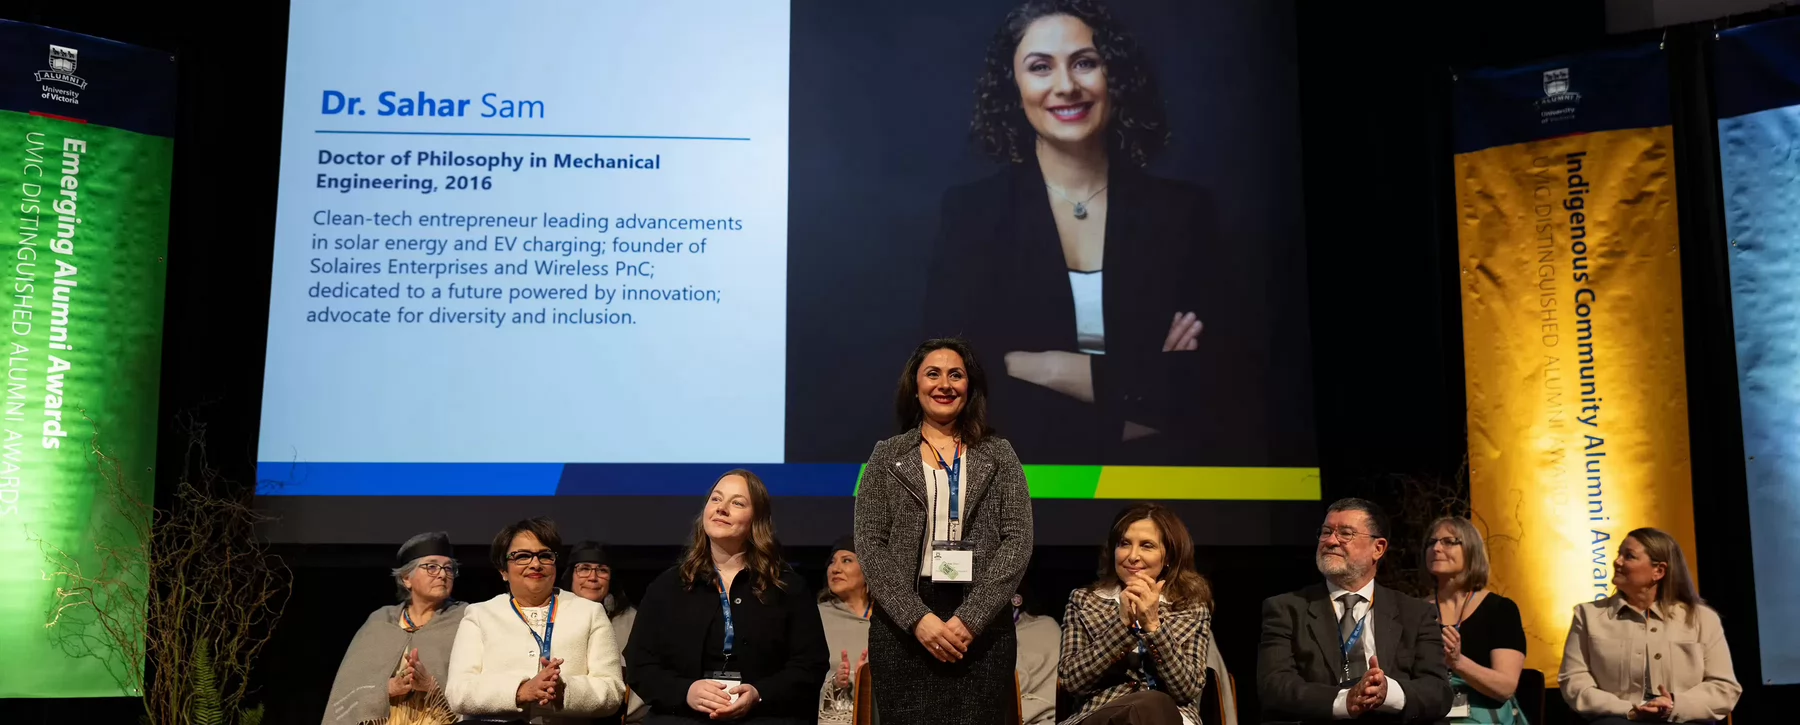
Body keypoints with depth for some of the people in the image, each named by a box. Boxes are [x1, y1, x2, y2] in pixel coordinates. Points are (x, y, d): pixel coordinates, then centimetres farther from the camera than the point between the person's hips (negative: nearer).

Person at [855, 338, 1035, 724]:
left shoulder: (998, 454, 8)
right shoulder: (887, 456, 8)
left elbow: (1018, 541, 1)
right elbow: (870, 544, 1)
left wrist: (971, 619, -11)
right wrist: (917, 618, -12)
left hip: (983, 624, 0)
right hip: (903, 623, 0)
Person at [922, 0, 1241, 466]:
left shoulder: (1180, 210, 7)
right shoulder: (970, 211, 4)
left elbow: (1225, 372, 0)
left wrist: (1060, 370, -8)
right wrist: (1148, 387, -10)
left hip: (1159, 470, 1)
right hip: (1018, 471, 0)